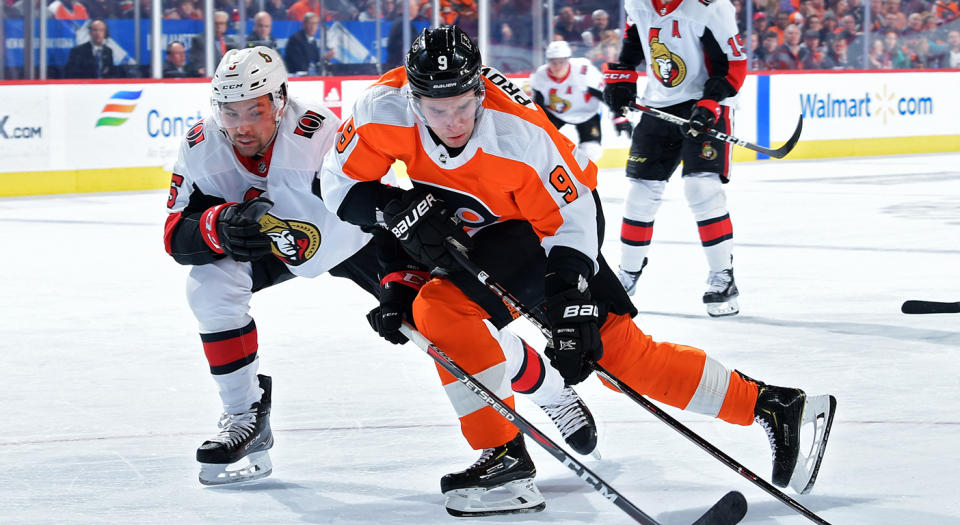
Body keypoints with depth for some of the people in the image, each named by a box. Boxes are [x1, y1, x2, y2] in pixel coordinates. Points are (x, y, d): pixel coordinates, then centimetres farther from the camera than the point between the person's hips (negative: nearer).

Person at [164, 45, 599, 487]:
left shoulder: (324, 136, -37)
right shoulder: (201, 149, -24)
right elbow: (177, 236, -23)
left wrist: (399, 287, -42)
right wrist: (220, 225, -44)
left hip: (356, 237, -4)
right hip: (274, 241, 4)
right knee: (209, 284, -22)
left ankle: (552, 392, 12)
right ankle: (246, 415, -6)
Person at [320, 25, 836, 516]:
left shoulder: (519, 133, -35)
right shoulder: (384, 109, -24)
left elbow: (569, 217, -26)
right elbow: (341, 184, -13)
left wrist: (573, 303, -31)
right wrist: (397, 209, -30)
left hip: (553, 217, -6)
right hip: (472, 230, 6)